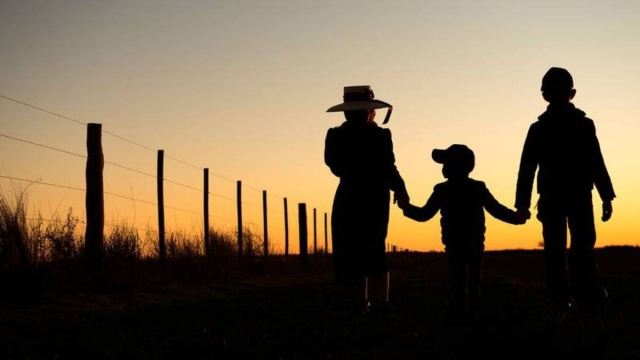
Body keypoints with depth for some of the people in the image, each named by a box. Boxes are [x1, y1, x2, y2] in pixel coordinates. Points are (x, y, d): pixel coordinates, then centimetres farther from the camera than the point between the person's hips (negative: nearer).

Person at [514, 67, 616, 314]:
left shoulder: (537, 129, 6)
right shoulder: (584, 124, 3)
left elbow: (526, 168, 2)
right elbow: (596, 164, -1)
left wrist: (523, 203, 3)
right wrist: (607, 197, 0)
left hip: (551, 198, 1)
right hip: (579, 196, -1)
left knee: (555, 250, 2)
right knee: (582, 247, -2)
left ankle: (561, 299, -2)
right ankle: (586, 296, -14)